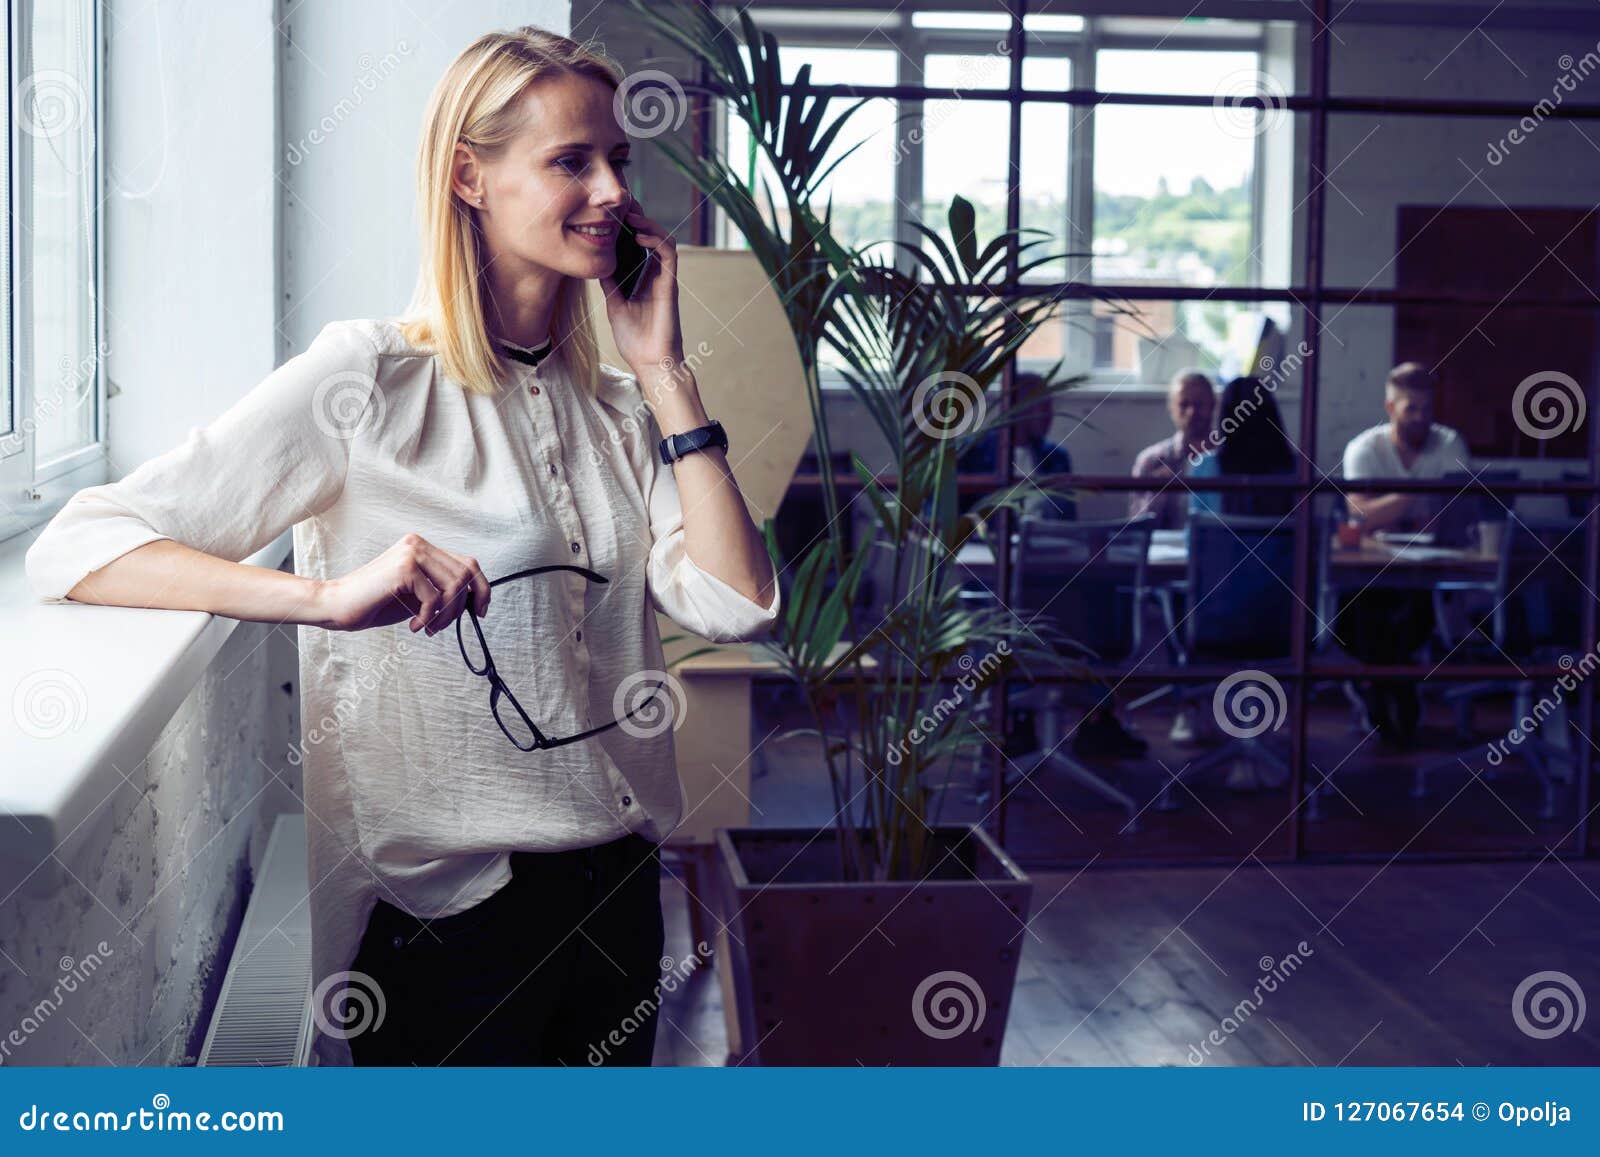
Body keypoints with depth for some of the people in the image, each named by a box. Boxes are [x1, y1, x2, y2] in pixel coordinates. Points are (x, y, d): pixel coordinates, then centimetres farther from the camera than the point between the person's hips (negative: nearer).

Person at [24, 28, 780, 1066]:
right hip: (444, 907, -6)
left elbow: (737, 605, -5)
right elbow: (76, 549, -19)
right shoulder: (368, 381, -11)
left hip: (618, 891, 6)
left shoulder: (616, 409, 8)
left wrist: (664, 373, -5)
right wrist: (334, 593, -33)